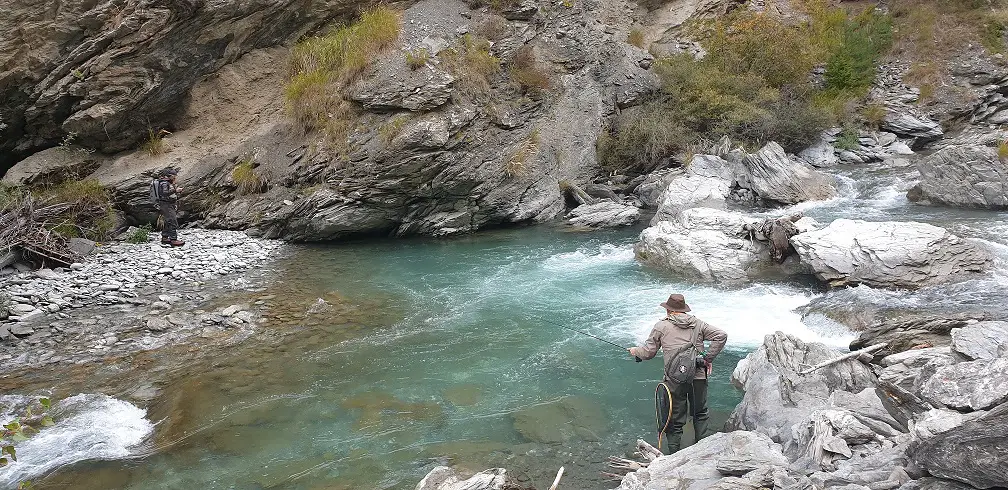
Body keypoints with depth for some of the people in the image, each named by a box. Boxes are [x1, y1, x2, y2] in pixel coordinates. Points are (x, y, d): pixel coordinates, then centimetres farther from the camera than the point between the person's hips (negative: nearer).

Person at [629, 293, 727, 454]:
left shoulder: (661, 326, 4)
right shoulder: (698, 324, 11)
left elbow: (648, 352, 6)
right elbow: (721, 336, 3)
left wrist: (635, 351, 27)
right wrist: (708, 358, 8)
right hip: (699, 377, 3)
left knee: (675, 419, 7)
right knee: (700, 414, 21)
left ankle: (674, 454, 12)